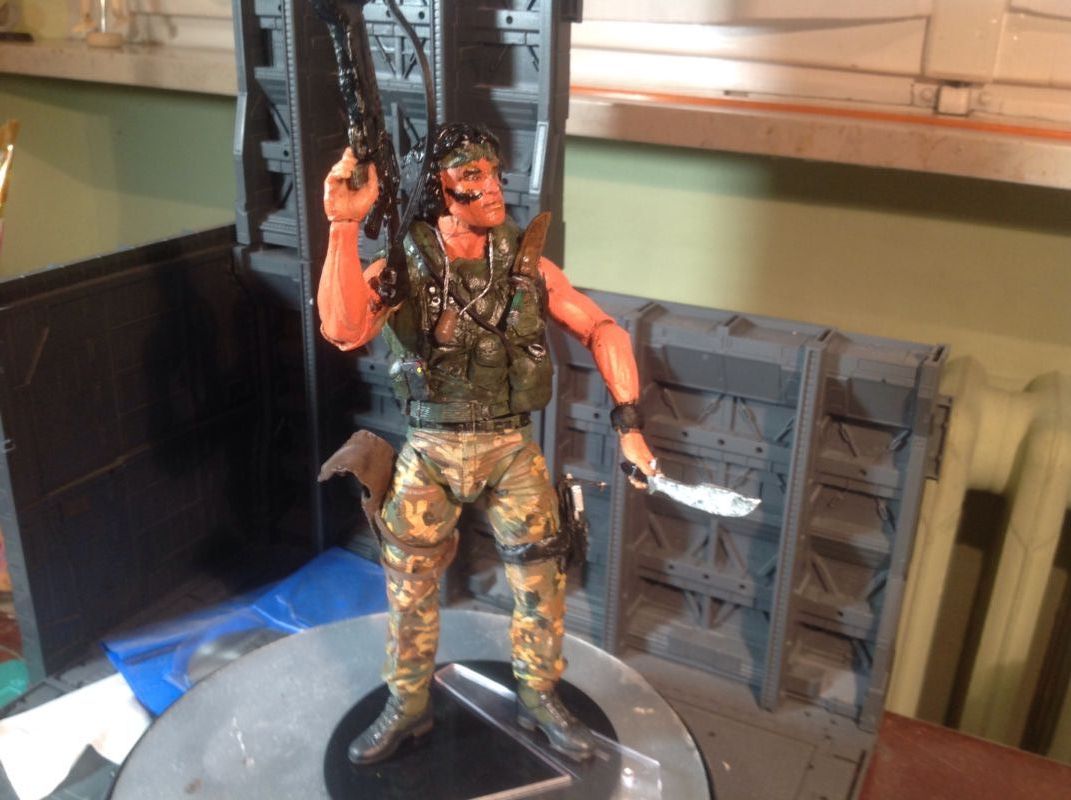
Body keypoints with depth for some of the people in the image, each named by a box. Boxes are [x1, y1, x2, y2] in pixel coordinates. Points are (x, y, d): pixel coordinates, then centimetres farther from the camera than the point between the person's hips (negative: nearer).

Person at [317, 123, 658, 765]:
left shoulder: (527, 266, -5)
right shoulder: (403, 267, -10)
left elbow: (604, 331, -1)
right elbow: (343, 330, -27)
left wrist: (630, 423, -9)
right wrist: (344, 226, -35)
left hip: (512, 450, 1)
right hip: (430, 453, -1)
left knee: (541, 583, 8)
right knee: (411, 587, 12)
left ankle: (540, 699, 34)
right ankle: (408, 706, 35)